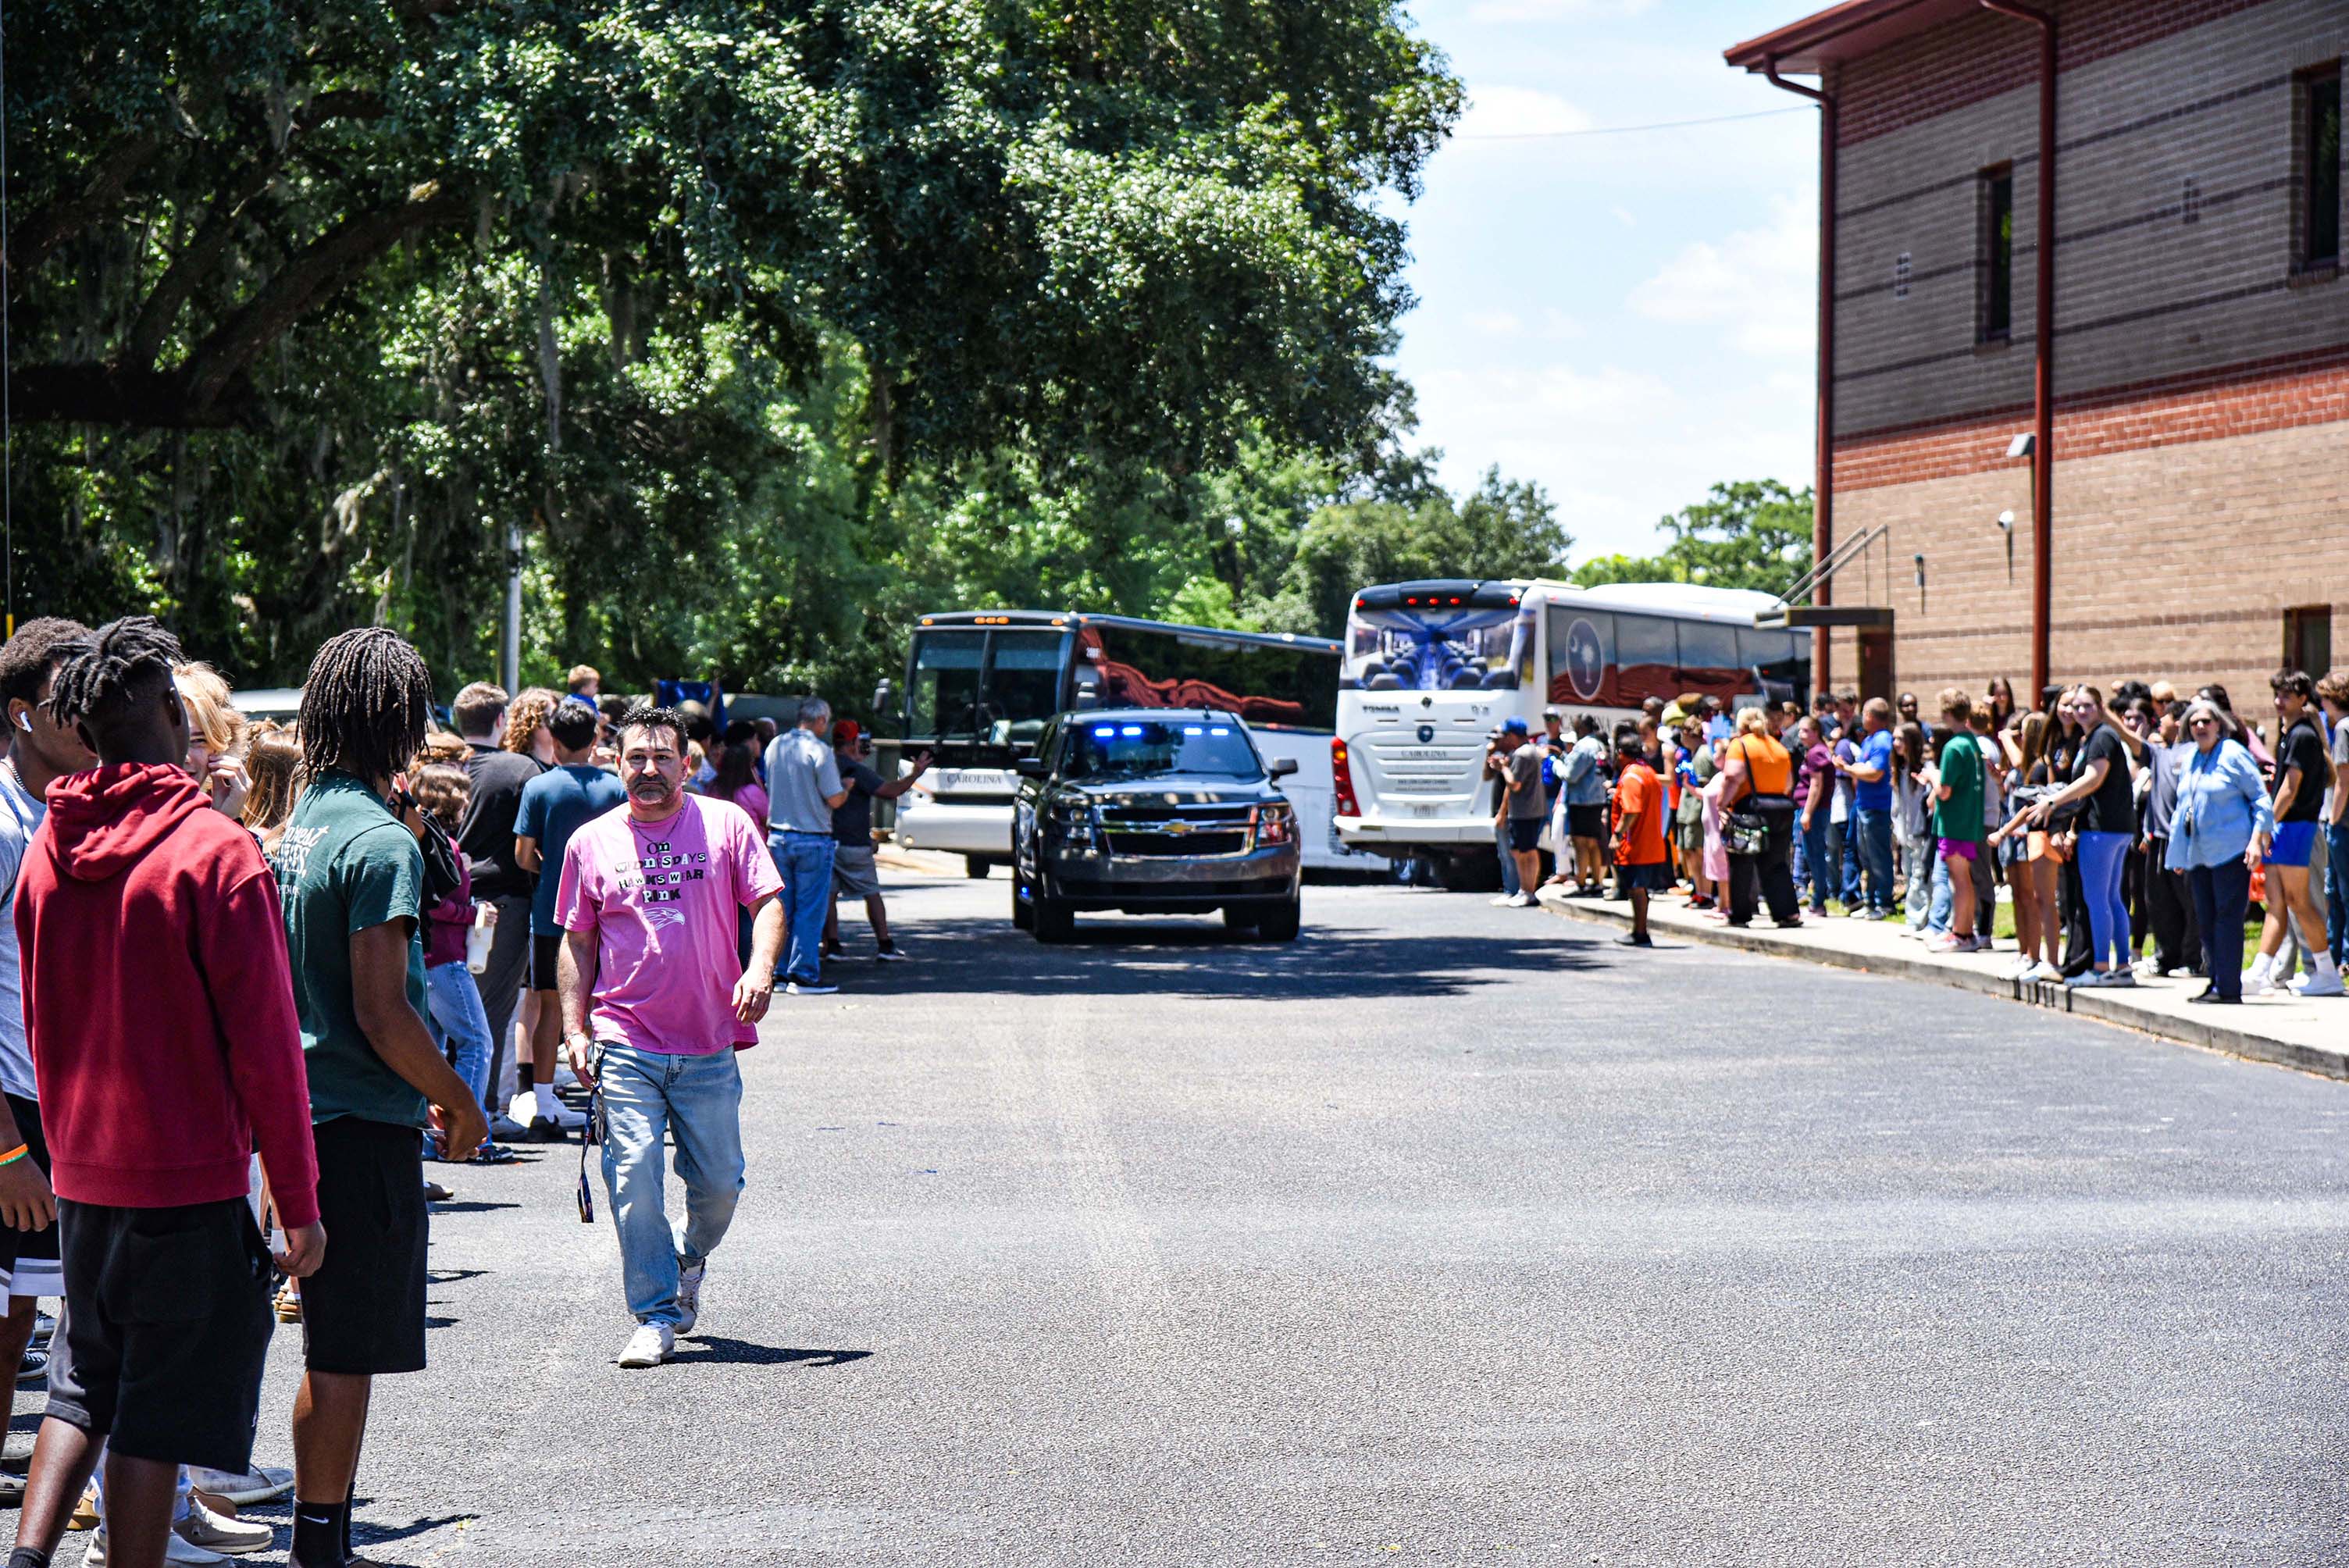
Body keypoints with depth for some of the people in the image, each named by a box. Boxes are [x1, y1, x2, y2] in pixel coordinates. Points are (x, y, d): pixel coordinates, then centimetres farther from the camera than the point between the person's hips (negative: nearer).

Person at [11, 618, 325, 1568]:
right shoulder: (215, 850, -14)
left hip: (82, 1176, 6)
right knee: (159, 1416, 2)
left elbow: (37, 1020, 14)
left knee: (84, 1386, 20)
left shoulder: (49, 847, 5)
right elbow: (263, 1040, -13)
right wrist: (298, 1198, -7)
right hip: (191, 1177, -6)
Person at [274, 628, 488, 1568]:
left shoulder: (303, 822, 10)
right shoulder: (380, 841, -17)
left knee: (334, 1347, 17)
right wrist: (460, 1103, -9)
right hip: (366, 1126, -9)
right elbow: (382, 1013, -20)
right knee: (347, 1355, -1)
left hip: (309, 1110, 9)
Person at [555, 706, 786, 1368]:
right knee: (635, 1180, -9)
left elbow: (767, 902, 2)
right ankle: (656, 1318, 0)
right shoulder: (592, 842, 8)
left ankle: (693, 1259, 37)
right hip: (624, 1046, 0)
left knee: (718, 1181, 5)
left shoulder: (724, 825, 4)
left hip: (710, 1046, 0)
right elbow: (576, 942, 13)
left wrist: (761, 967, -18)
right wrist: (574, 1028, 5)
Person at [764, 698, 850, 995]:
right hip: (812, 839, -6)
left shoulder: (775, 747, 6)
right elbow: (835, 800, -13)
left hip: (778, 836, 6)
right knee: (810, 910, -1)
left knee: (781, 907, 12)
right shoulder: (819, 750, -13)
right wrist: (847, 788, 6)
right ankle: (804, 975, -1)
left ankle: (779, 971, 14)